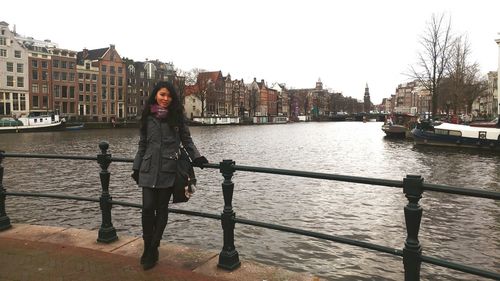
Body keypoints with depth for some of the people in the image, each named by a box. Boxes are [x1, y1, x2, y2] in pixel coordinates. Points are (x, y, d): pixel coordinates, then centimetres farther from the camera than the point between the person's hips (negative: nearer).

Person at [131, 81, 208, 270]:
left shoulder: (177, 116, 3)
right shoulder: (147, 116, 8)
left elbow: (187, 140, 7)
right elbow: (142, 144, 13)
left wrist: (197, 157, -8)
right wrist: (136, 167, 12)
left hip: (168, 169, -1)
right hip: (149, 169, 2)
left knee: (161, 209, 4)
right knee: (147, 208, -5)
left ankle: (151, 250, 17)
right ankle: (149, 249, 14)